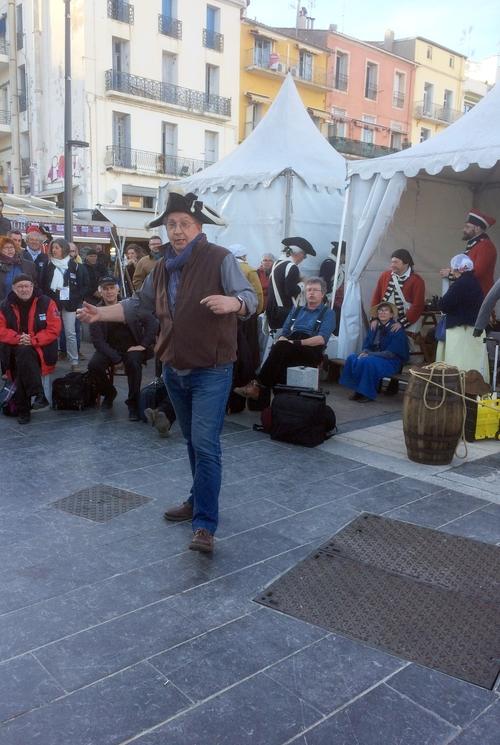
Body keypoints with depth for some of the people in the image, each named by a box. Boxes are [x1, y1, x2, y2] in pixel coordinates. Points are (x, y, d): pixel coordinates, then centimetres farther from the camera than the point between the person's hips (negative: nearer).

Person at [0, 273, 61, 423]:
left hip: (40, 348, -3)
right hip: (14, 349, 3)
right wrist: (17, 338, -18)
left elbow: (54, 329, -7)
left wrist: (33, 340, -19)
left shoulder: (46, 303, -3)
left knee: (24, 355, -32)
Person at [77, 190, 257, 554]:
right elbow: (138, 304, 21)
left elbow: (250, 298, -22)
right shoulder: (163, 268, 9)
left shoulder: (220, 259, -12)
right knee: (193, 441, 18)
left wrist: (233, 302, -45)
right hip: (175, 370, 7)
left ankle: (205, 526, -8)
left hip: (211, 371, -7)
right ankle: (200, 500, 34)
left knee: (205, 444, -12)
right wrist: (100, 313, 10)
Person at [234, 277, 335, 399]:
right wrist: (281, 342, -8)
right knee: (279, 346, -33)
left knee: (281, 348, -33)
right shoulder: (296, 310, 26)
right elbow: (284, 333, 18)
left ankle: (258, 385, -33)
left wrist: (297, 343, -18)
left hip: (311, 351, -4)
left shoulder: (328, 313, 10)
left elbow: (322, 339, -6)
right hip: (289, 349, 4)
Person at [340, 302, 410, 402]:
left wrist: (369, 354, -23)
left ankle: (368, 394, -18)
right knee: (352, 359, -18)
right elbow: (366, 345, 10)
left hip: (391, 361, -6)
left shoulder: (397, 329, -12)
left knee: (368, 362, -34)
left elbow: (391, 353, -19)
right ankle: (358, 391, -13)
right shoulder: (374, 326, 7)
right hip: (373, 357, 6)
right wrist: (364, 352, -15)